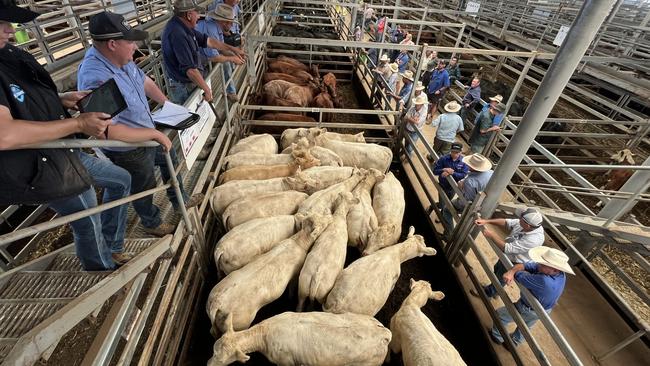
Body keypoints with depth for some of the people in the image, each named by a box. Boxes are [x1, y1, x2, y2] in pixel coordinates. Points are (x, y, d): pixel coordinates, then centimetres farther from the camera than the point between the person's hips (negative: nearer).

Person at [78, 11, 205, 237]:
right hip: (129, 151, -8)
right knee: (144, 188, 15)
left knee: (170, 161, 26)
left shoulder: (120, 58, -9)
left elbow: (145, 82, 9)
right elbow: (108, 130, -40)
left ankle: (180, 200, 50)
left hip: (148, 135, 8)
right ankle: (151, 223, 44)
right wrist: (155, 134, -33)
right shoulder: (95, 78, -35)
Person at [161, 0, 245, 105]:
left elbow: (206, 40, 12)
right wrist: (207, 89, -23)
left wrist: (232, 49, 13)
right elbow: (189, 69, -31)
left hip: (190, 81, 9)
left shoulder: (183, 27, 4)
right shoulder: (177, 34, -28)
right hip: (183, 87, -9)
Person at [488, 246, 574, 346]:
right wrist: (511, 271, -39)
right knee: (526, 326, 32)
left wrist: (516, 272, -14)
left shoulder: (544, 281, -47)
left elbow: (520, 276, -36)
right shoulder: (560, 273, -19)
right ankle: (515, 341, 57)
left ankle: (497, 337, 39)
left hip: (528, 311, -7)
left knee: (499, 314, 15)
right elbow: (526, 265, -23)